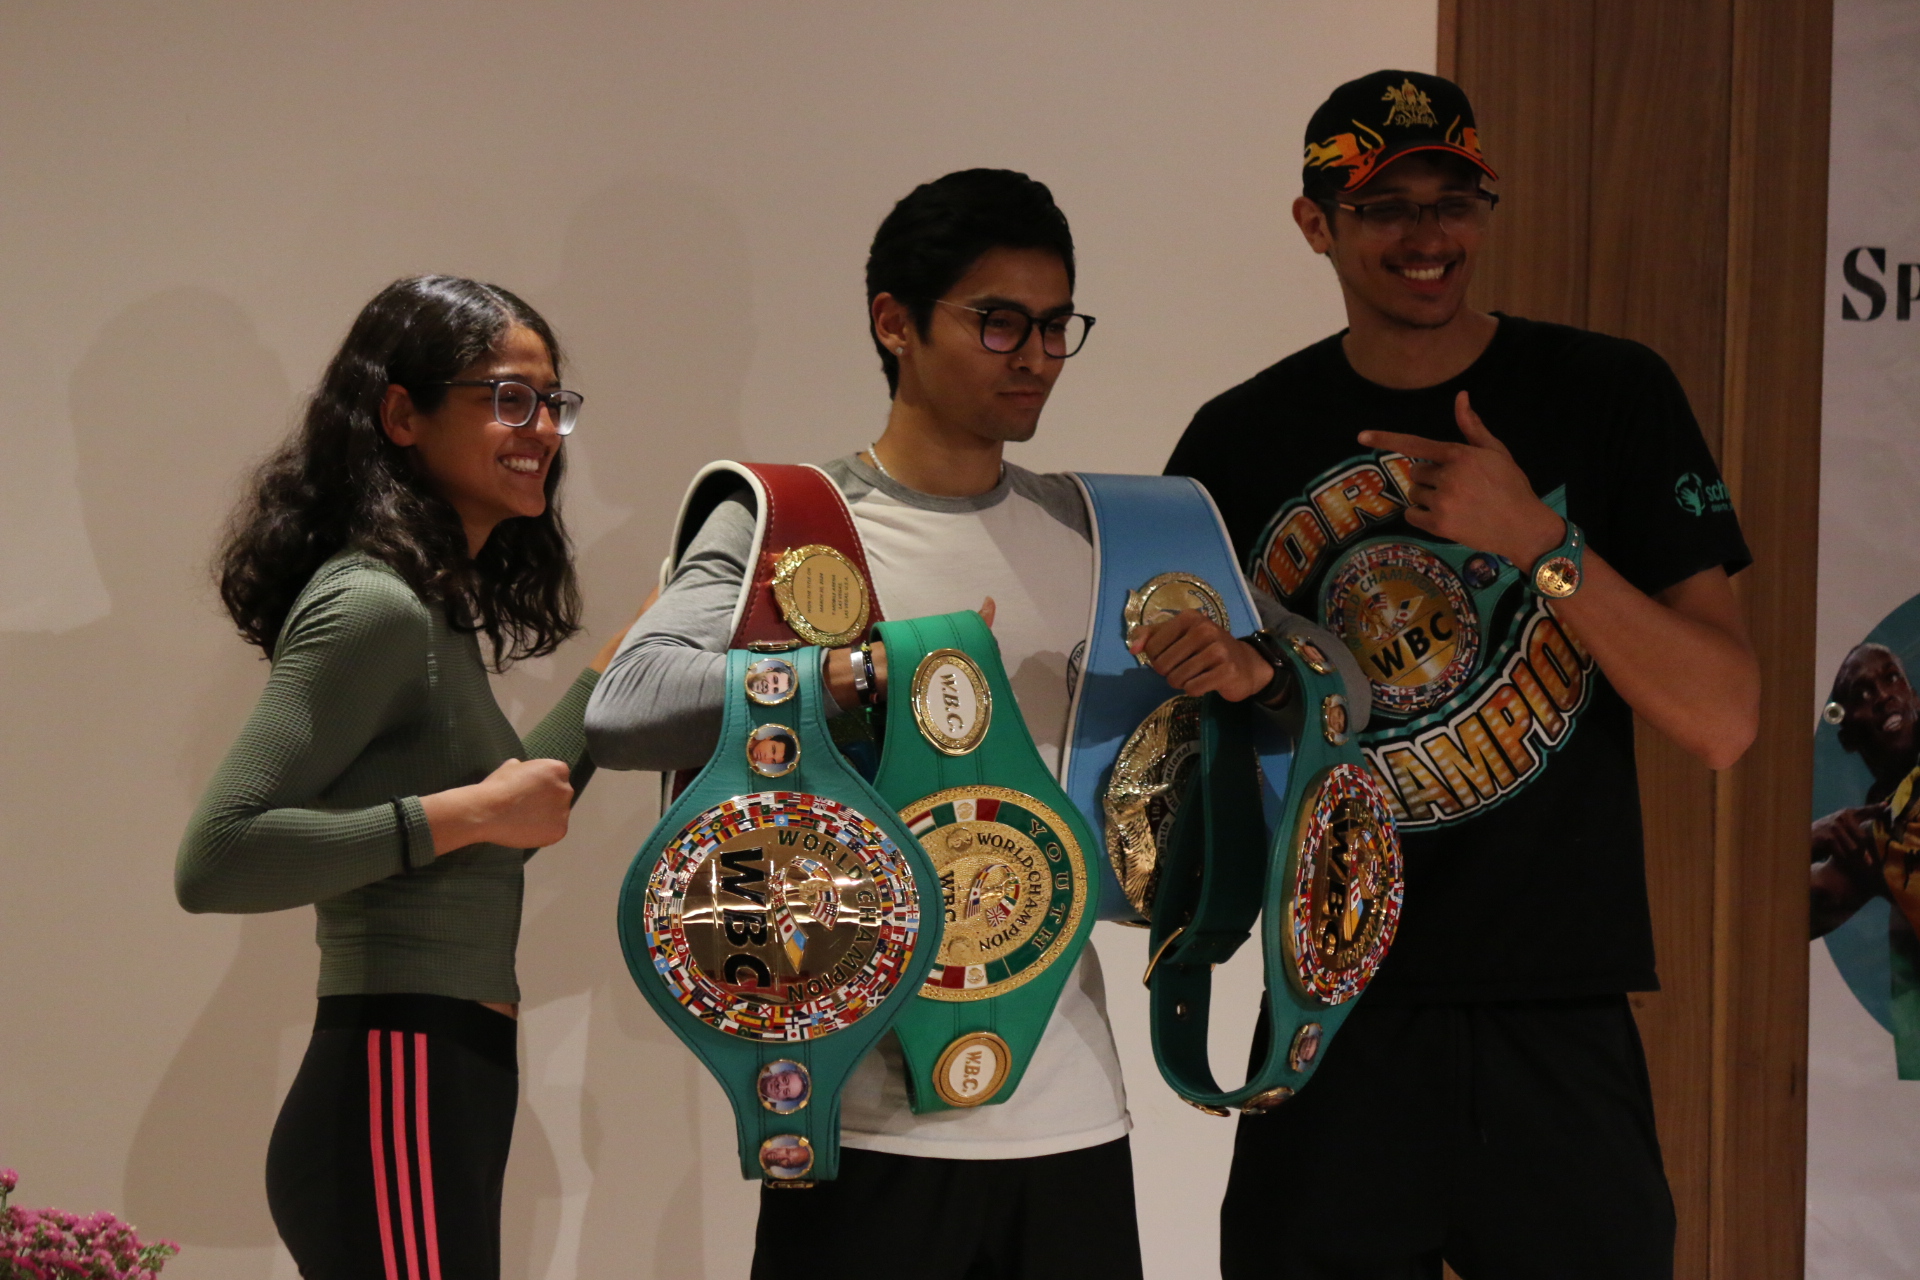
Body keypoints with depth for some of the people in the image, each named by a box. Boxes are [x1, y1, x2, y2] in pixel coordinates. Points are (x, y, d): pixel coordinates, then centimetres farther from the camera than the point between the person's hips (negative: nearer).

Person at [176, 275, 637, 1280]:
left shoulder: (431, 612, 16)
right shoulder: (371, 608, -13)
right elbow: (214, 863, -22)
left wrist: (621, 663, 24)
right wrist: (461, 814, -19)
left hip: (447, 1102, 10)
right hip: (395, 1101, -10)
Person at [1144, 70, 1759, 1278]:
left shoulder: (1610, 396, 0)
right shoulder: (1241, 442, 5)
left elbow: (1725, 718, -7)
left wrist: (1536, 541, -19)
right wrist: (1229, 687, -10)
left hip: (1560, 1026, -1)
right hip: (1337, 1016, 2)